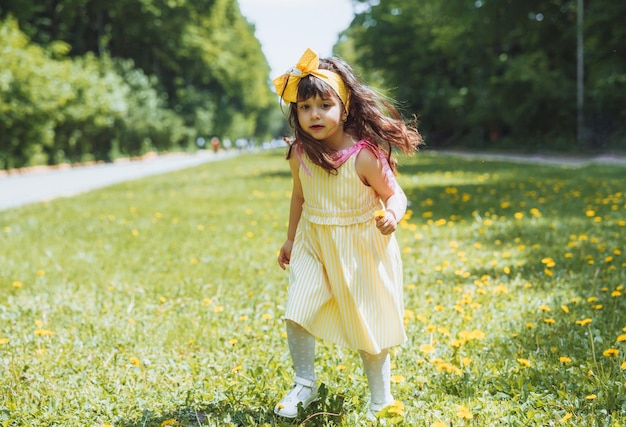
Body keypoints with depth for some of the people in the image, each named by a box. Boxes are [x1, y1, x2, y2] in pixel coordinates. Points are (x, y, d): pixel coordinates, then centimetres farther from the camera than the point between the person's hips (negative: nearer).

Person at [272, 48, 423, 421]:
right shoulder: (301, 153, -8)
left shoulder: (364, 155, -22)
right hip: (314, 244, 4)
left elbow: (395, 195, -12)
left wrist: (392, 215, -34)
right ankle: (305, 386, 15)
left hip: (361, 247, -4)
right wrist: (291, 239, 19)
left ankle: (381, 400, 25)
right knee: (297, 313, -7)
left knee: (367, 326, 7)